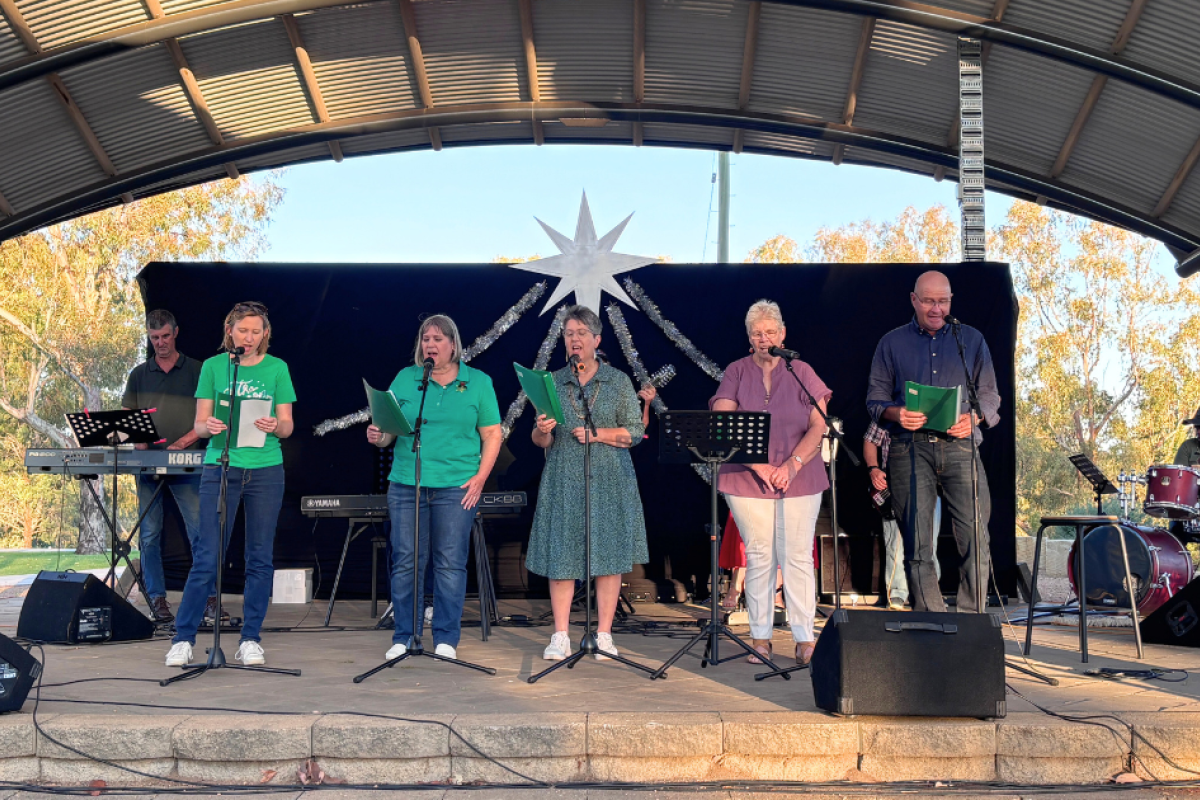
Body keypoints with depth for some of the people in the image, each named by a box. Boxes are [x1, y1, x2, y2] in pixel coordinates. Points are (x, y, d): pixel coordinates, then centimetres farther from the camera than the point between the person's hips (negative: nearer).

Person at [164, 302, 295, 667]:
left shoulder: (277, 368, 6)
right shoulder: (213, 366, 4)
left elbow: (287, 427, 4)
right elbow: (199, 424, 3)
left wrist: (275, 426, -19)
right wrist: (209, 427, -21)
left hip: (266, 471, 1)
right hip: (220, 467, -1)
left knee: (260, 559, 5)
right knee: (207, 558, -3)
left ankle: (250, 640, 15)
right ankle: (182, 639, 7)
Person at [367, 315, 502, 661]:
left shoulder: (478, 382, 7)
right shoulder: (405, 379, 11)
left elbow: (492, 434, 4)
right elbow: (387, 430, 9)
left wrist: (480, 477, -6)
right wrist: (377, 436, -14)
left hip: (456, 487, -1)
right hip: (406, 485, 2)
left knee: (451, 564, 0)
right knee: (406, 562, 2)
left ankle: (447, 640, 9)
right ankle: (404, 638, 12)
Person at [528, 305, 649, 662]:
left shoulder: (618, 381, 5)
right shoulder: (553, 382, 10)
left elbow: (635, 431, 0)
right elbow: (541, 441, 9)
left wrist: (598, 434, -13)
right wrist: (542, 431, -13)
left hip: (610, 480, -1)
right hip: (563, 480, 1)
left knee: (609, 554, -1)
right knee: (561, 556, -1)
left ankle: (604, 635, 7)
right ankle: (560, 637, 4)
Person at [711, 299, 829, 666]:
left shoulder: (801, 372, 6)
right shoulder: (735, 373, 5)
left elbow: (819, 427, 1)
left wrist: (792, 464, -12)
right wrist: (757, 464, -13)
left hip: (799, 480, 0)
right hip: (747, 480, 0)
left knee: (798, 557, -2)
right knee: (758, 557, 2)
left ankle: (804, 638, 3)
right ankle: (760, 637, 10)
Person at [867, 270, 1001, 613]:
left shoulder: (972, 340, 16)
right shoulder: (892, 343, 14)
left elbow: (989, 394, 14)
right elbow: (875, 398, 12)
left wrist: (974, 418, -7)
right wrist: (896, 414, -9)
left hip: (959, 445, 0)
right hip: (910, 447, 0)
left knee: (975, 537, -9)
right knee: (917, 543, -3)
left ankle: (971, 620, 1)